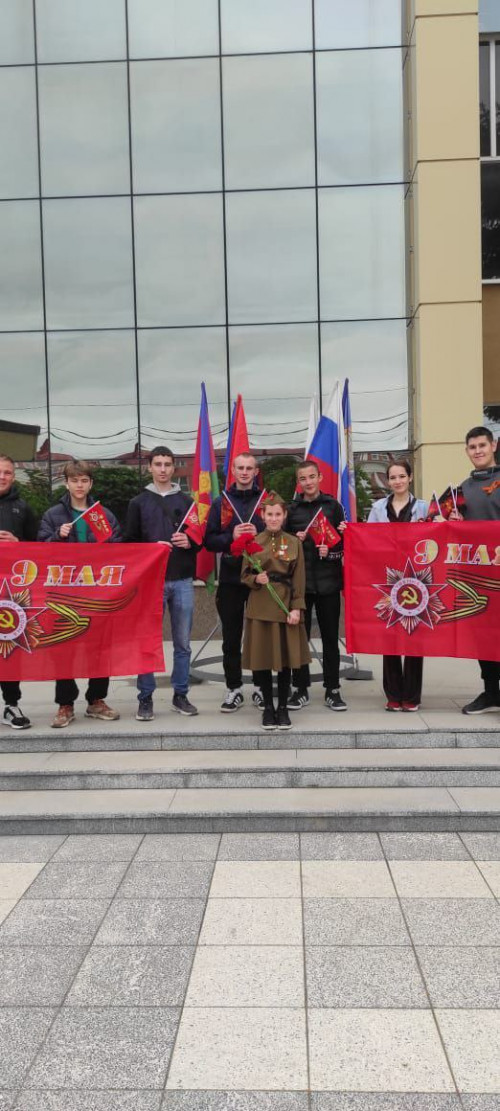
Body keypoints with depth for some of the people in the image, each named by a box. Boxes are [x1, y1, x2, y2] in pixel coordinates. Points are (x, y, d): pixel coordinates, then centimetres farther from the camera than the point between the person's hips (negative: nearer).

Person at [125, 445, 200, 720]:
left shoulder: (187, 502, 11)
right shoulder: (138, 503, 6)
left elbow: (202, 539, 12)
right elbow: (129, 542, 3)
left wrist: (189, 543, -8)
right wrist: (152, 548, -13)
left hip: (182, 581, 2)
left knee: (183, 643, 7)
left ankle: (180, 695, 18)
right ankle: (145, 698, 10)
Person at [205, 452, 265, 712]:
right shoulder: (221, 503, 8)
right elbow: (209, 541, 4)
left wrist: (259, 534, -14)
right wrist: (231, 537, -13)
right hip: (230, 578, 1)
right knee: (231, 638, 6)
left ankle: (261, 688, 17)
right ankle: (234, 689, 16)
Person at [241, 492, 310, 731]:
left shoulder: (294, 543, 4)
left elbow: (299, 579, 2)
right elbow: (244, 575, 5)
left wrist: (296, 608, -6)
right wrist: (256, 579, -16)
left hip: (285, 607, 0)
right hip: (260, 607, 0)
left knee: (285, 657, 4)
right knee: (262, 658, 3)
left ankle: (283, 708, 16)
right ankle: (268, 707, 17)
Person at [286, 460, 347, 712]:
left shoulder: (333, 506, 6)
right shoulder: (291, 509, 9)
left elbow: (345, 541, 5)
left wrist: (331, 551, -13)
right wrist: (295, 541, -7)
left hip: (328, 581, -1)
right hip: (299, 581, 1)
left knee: (330, 637, 4)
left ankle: (332, 690, 13)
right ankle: (301, 688, 15)